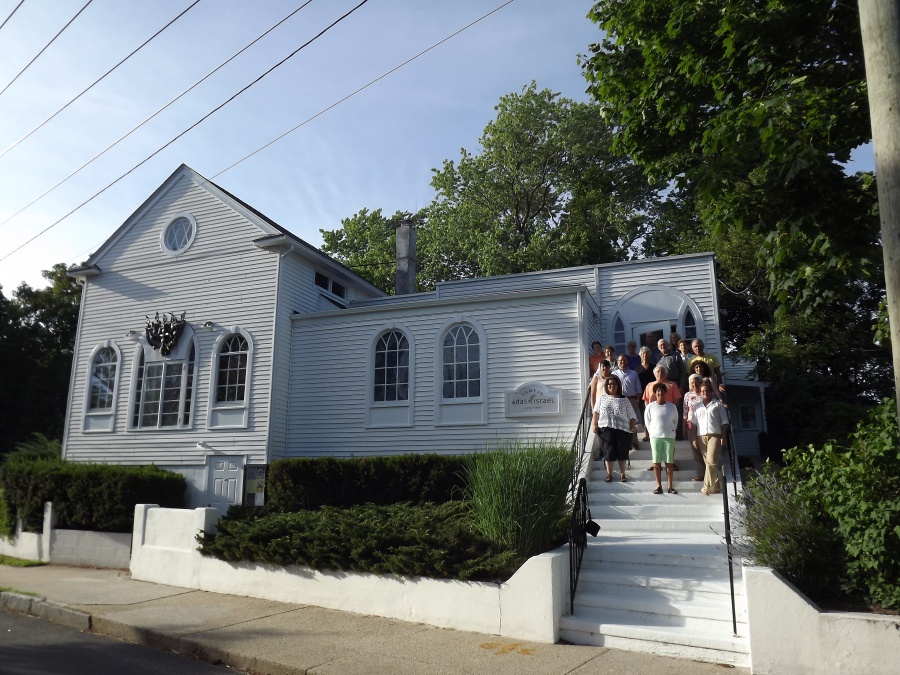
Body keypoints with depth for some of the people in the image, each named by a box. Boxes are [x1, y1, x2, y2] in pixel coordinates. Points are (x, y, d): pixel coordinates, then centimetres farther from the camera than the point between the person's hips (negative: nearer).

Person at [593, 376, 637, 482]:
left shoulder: (624, 400, 10)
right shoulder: (602, 398, 10)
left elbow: (631, 415, 7)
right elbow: (596, 412, 9)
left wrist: (633, 426, -5)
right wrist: (595, 424, 2)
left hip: (622, 429, 0)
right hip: (606, 428, 0)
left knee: (622, 452, 2)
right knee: (608, 451, 0)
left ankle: (622, 474, 13)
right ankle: (609, 474, 11)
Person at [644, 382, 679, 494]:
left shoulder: (672, 407, 1)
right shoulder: (650, 406, -1)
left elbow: (675, 421, 12)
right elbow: (647, 421, 7)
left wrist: (671, 431, 7)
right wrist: (652, 432, 3)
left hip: (669, 437, 0)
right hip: (655, 437, 0)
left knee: (669, 462, 3)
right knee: (656, 462, 2)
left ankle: (670, 486, 8)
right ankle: (659, 486, 8)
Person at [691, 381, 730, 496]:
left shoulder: (718, 404, 10)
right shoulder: (697, 406, 18)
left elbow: (724, 422, 7)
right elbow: (694, 423, 13)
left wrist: (724, 437, -3)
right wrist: (693, 438, 4)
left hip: (714, 435, -3)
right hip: (701, 436, 3)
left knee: (711, 461, -15)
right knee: (708, 462, 4)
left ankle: (707, 487, -16)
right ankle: (716, 487, 10)